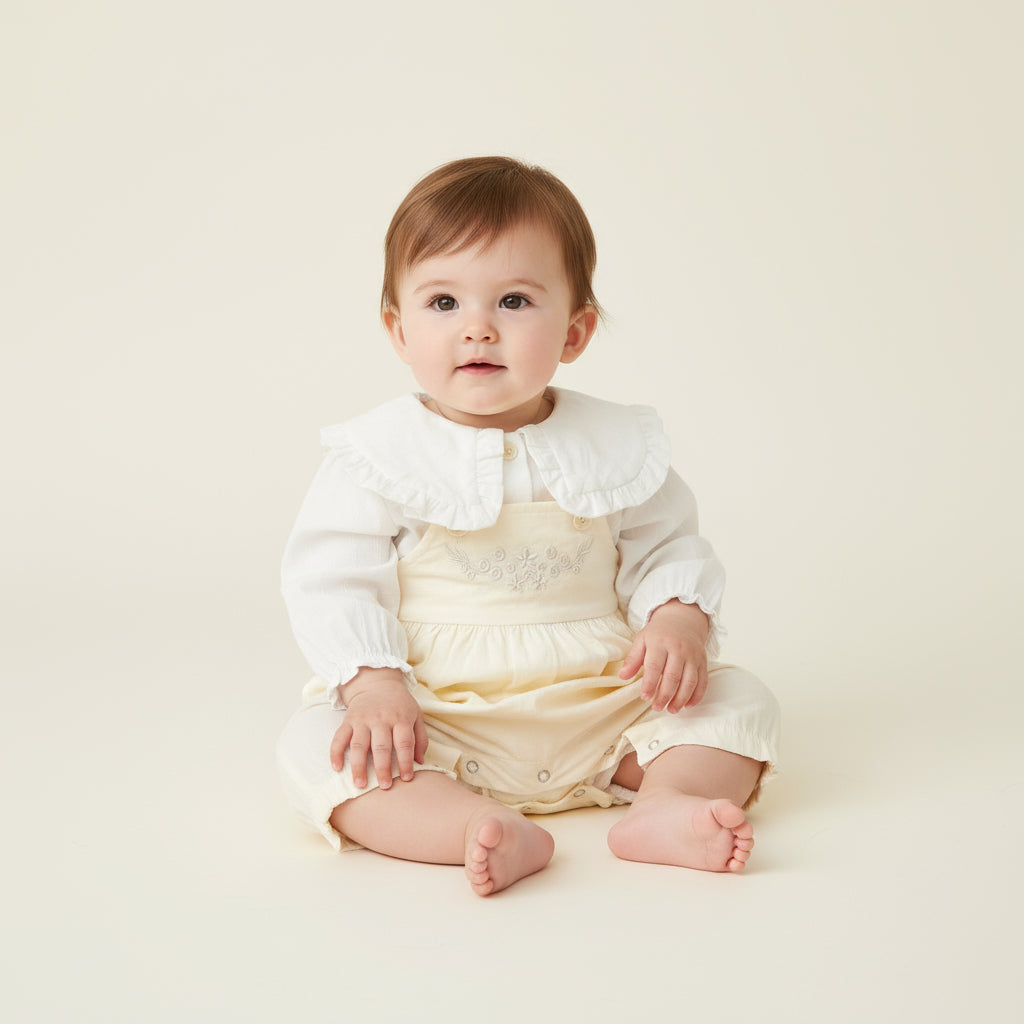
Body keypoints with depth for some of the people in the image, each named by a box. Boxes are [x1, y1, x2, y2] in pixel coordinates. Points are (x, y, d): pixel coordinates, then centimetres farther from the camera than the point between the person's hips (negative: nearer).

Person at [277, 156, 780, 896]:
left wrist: (679, 621, -13)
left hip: (600, 709, 2)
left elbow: (668, 550, 8)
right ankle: (485, 829, -41)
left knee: (741, 698, -10)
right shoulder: (379, 453, -4)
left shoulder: (617, 445, 2)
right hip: (437, 717, -2)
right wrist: (373, 683, -22)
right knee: (314, 746, -27)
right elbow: (332, 579, -7)